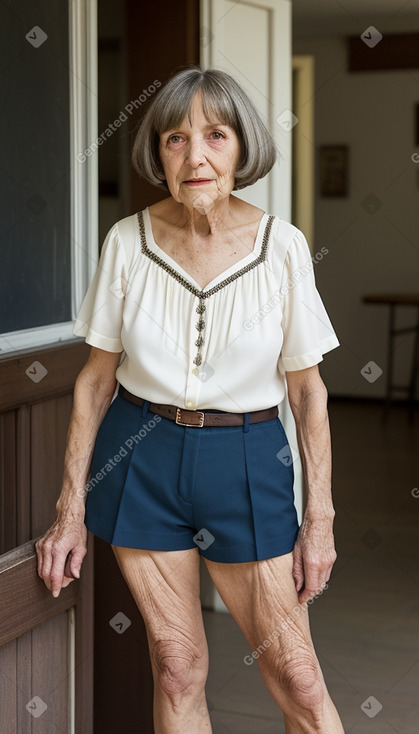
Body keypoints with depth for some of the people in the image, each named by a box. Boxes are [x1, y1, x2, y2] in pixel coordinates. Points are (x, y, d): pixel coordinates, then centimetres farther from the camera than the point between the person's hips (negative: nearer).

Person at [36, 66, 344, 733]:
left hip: (246, 461, -1)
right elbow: (97, 378, 2)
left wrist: (320, 517, -2)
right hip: (142, 457, 1)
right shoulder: (127, 241, -5)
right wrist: (72, 510, 2)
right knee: (177, 668, 9)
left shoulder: (282, 245, -8)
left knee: (297, 678, 1)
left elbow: (308, 389, -2)